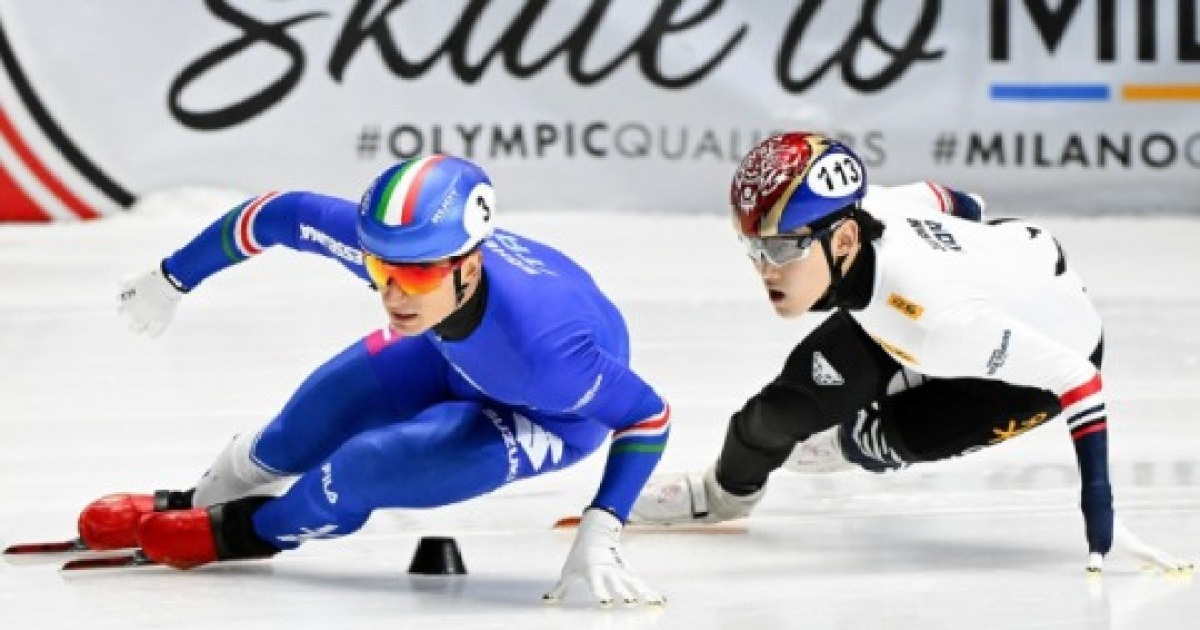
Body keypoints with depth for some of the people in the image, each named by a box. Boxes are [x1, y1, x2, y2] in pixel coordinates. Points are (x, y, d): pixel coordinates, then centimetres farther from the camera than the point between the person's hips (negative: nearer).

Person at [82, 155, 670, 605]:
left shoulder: (546, 344, -46)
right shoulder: (383, 243, -36)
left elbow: (648, 415, -32)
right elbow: (282, 213, -18)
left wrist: (600, 532, -39)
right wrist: (171, 278, -6)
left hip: (552, 416, -4)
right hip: (452, 357, 4)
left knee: (366, 466, -19)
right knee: (294, 439, 9)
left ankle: (252, 531, 15)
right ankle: (194, 505, 43)